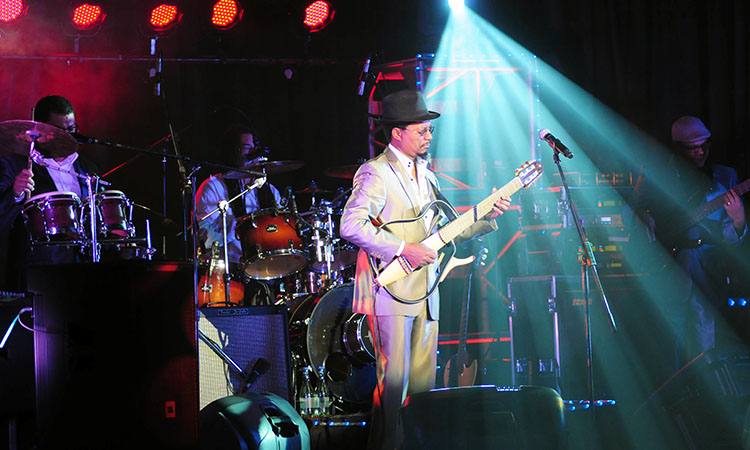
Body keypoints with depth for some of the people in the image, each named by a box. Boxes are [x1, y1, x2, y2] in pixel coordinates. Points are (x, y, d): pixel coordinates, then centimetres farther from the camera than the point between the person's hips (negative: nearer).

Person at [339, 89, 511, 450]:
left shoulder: (425, 175, 19)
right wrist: (402, 249, -20)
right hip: (392, 293, -8)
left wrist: (486, 217, 9)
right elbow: (352, 226, -21)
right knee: (393, 381, -8)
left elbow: (441, 230, 22)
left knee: (423, 380, 9)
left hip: (425, 293, 8)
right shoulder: (376, 173, -9)